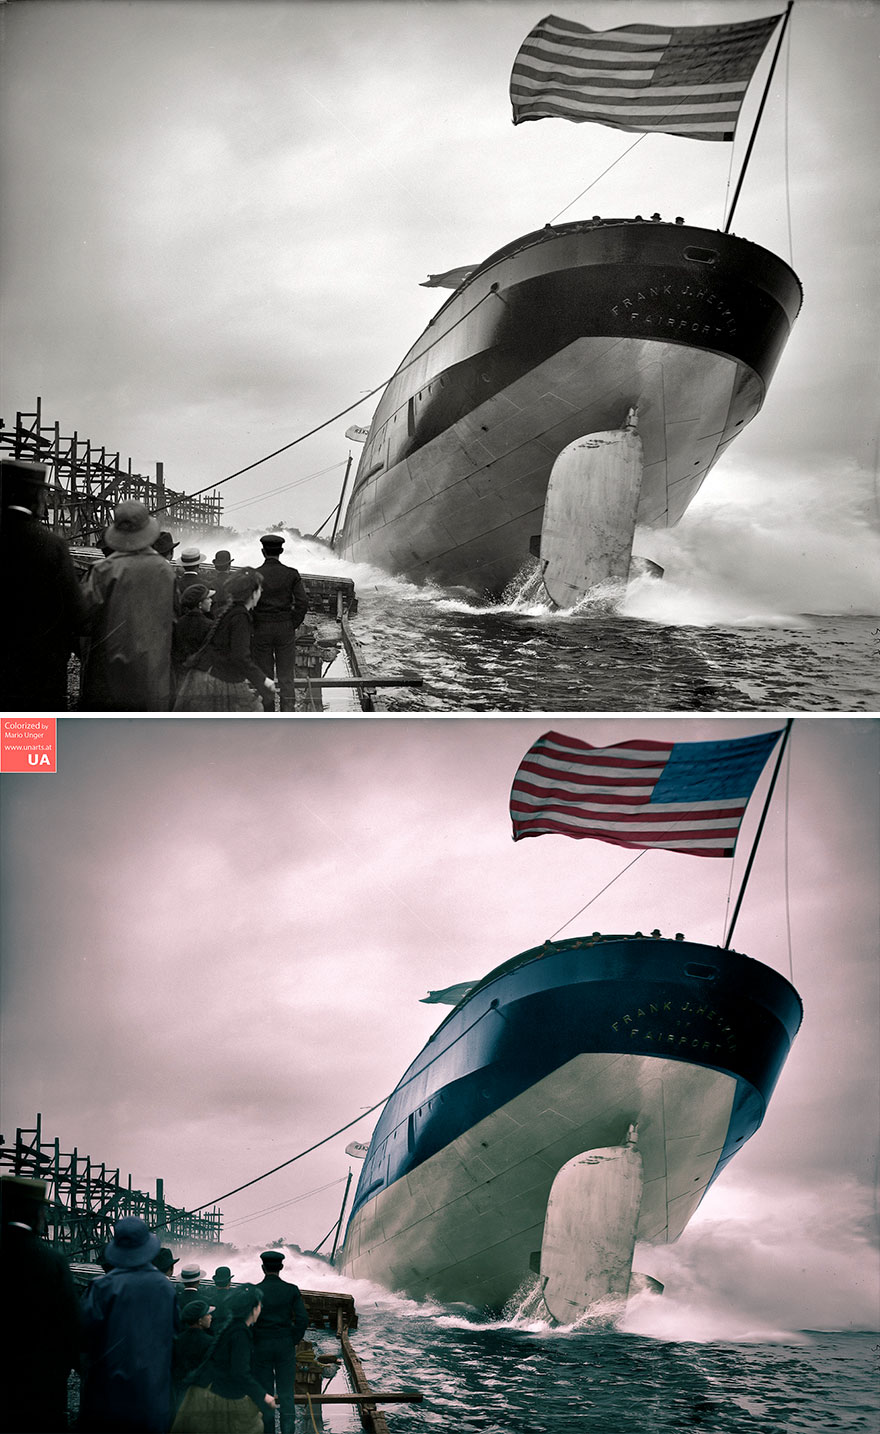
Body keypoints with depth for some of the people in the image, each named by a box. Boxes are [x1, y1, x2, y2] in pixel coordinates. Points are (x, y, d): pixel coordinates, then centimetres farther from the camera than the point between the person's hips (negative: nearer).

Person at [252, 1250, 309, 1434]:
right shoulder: (292, 1290, -4)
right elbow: (302, 1318, -7)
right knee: (286, 1393, 7)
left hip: (261, 1347, -1)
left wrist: (251, 1343, 3)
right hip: (286, 1346, 1)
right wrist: (294, 1341, 4)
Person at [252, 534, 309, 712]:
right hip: (286, 628, 0)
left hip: (261, 630, 0)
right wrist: (293, 625, 2)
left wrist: (252, 626, 3)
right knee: (286, 677, 6)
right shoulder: (291, 574, -4)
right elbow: (303, 602, -7)